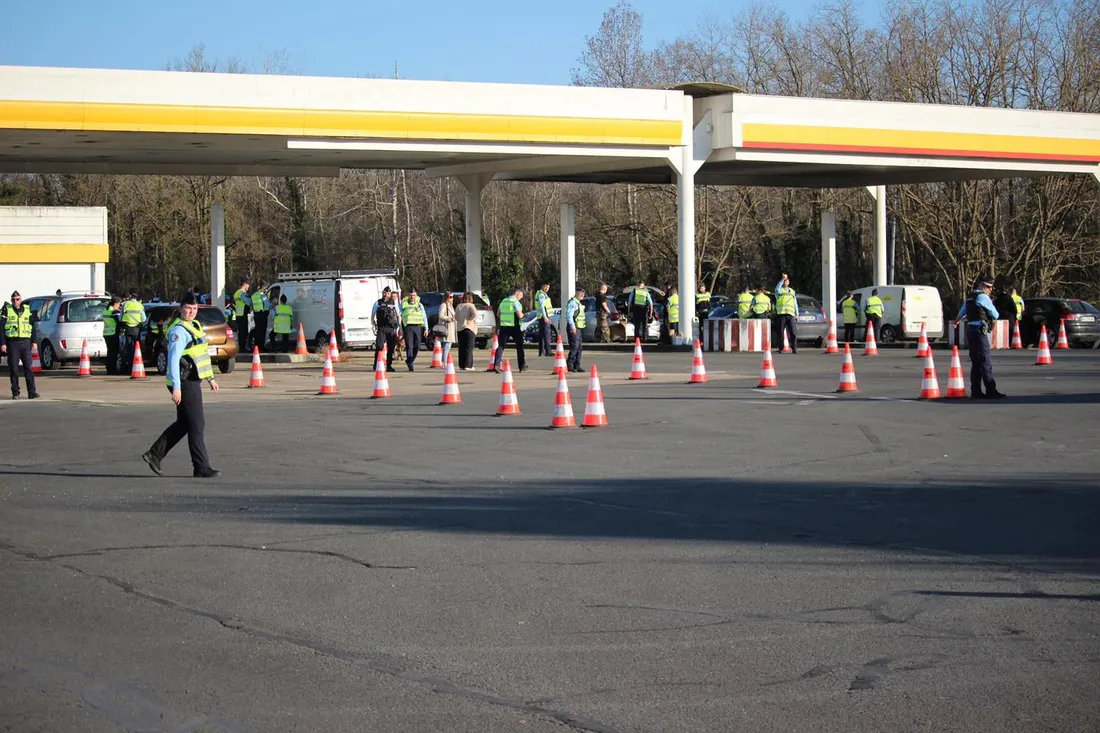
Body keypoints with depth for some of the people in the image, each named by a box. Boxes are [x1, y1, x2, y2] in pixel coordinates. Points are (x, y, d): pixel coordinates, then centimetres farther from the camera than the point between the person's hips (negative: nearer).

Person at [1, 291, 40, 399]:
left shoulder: (28, 310, 11)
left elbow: (33, 327, 15)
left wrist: (34, 341, 7)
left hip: (25, 342, 1)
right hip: (12, 343, -1)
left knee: (28, 367, -4)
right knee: (13, 369, 1)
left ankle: (32, 392, -5)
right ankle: (15, 393, 7)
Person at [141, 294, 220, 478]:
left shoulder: (195, 326, 17)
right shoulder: (179, 331, -15)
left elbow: (202, 355, 27)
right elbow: (173, 359, -22)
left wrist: (210, 378, 27)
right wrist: (176, 387, -27)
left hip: (193, 381, 10)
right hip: (185, 383, -10)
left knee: (183, 423, 14)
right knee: (197, 425, -6)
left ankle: (154, 454, 20)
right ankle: (202, 468, -1)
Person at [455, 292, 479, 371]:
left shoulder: (458, 306, 11)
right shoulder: (470, 306, -6)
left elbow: (456, 317, 15)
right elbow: (475, 314, -20)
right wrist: (470, 319, -5)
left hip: (460, 328, 5)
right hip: (469, 328, -5)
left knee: (461, 348, 9)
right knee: (469, 348, -4)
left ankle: (461, 365, 10)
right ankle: (467, 365, -9)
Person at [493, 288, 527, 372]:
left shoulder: (503, 301, 10)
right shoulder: (515, 302, -10)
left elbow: (498, 314, 17)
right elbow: (520, 315, -17)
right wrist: (523, 314, 4)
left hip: (504, 327, 5)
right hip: (514, 327, -5)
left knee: (501, 346, 3)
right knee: (519, 346, 9)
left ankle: (496, 365, -10)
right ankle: (522, 366, 15)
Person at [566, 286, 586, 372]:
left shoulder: (579, 302, 21)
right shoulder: (572, 302, -11)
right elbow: (569, 315, -20)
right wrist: (572, 326, -26)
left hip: (580, 328, 10)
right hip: (574, 328, -10)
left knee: (579, 347, 10)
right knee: (574, 347, -13)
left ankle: (577, 366, 14)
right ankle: (569, 365, -10)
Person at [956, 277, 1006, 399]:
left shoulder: (970, 298, 18)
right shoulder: (983, 297, -10)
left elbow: (961, 313, 34)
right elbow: (996, 315, -7)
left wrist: (956, 322, 55)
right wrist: (992, 316, 17)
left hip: (970, 330, 9)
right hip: (979, 331, -9)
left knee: (976, 363, 11)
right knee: (986, 361, -9)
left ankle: (975, 391, 12)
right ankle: (991, 391, -11)